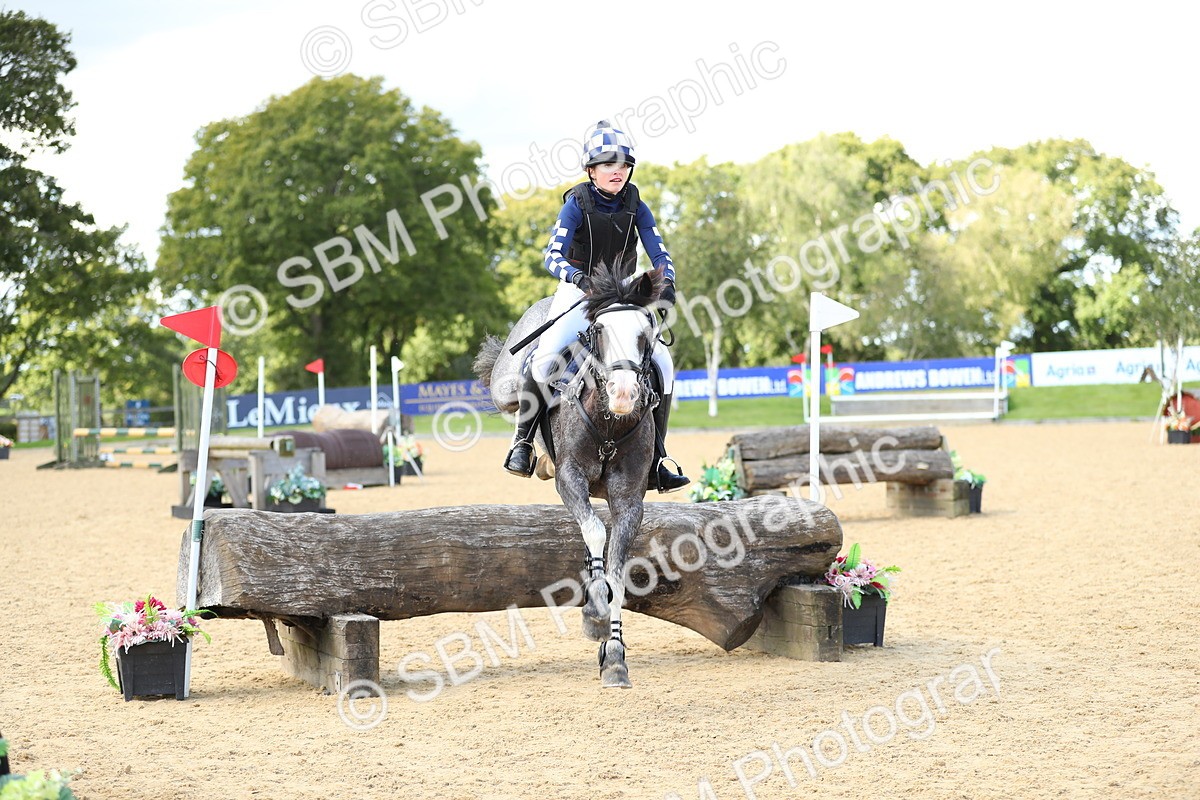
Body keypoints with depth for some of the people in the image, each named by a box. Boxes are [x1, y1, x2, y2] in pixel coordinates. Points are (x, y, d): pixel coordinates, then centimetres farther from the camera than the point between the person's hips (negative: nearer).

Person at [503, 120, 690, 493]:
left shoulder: (636, 207, 0)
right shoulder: (577, 204, -10)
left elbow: (659, 254, -4)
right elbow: (553, 255, -19)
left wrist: (667, 281, -26)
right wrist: (576, 276, -40)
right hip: (578, 292, -3)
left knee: (662, 363, -12)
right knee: (546, 355, -29)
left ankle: (655, 461, -2)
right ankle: (522, 439, -11)